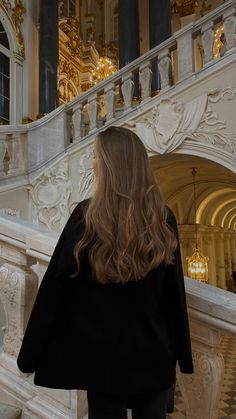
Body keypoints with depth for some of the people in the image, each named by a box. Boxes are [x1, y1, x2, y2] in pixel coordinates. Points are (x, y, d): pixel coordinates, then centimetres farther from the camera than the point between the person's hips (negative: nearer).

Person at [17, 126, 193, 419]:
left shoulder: (86, 216, -16)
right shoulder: (163, 219, -6)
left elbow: (55, 286, -12)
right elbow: (175, 293, 0)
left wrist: (32, 352, -1)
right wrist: (181, 352, 11)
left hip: (105, 354, -2)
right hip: (156, 353, 3)